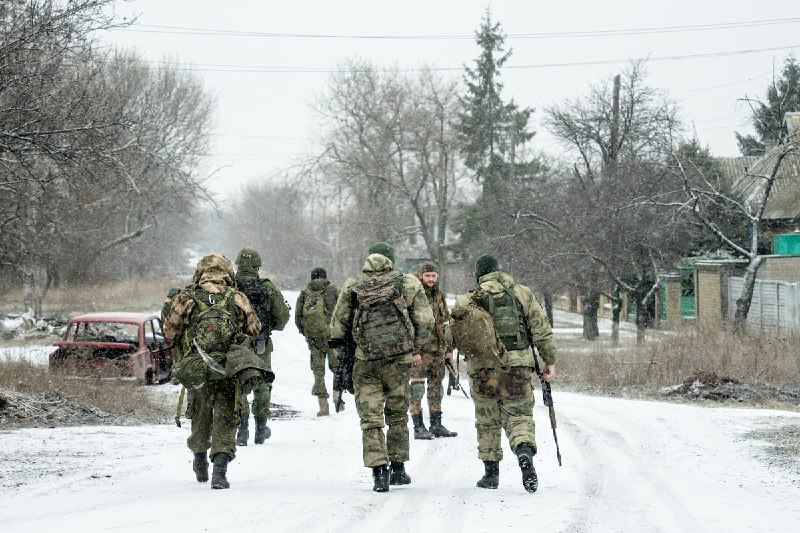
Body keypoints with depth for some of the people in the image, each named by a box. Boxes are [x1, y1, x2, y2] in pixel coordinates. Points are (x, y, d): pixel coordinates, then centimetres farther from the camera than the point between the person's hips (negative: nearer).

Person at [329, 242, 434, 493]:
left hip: (365, 362, 0)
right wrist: (416, 349, 14)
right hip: (399, 360, 0)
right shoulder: (408, 284, 1)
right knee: (397, 416, 17)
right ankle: (398, 469, 22)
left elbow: (338, 324, 4)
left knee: (370, 420, 1)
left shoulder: (352, 286, 3)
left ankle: (379, 472, -11)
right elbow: (425, 321, 0)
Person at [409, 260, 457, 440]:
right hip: (418, 350, -7)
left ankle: (436, 425, 21)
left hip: (438, 350, 7)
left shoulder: (439, 297, 14)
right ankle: (418, 427, -3)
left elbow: (446, 324, 21)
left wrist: (449, 349, 18)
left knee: (436, 387, 13)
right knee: (417, 388, -7)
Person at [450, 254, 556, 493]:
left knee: (487, 421, 14)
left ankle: (491, 473, 17)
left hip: (483, 368, 0)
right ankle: (525, 454, -24)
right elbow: (542, 331, 4)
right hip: (518, 366, 0)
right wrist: (550, 361, 9)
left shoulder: (468, 301, 3)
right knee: (519, 416, 4)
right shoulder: (523, 294, 7)